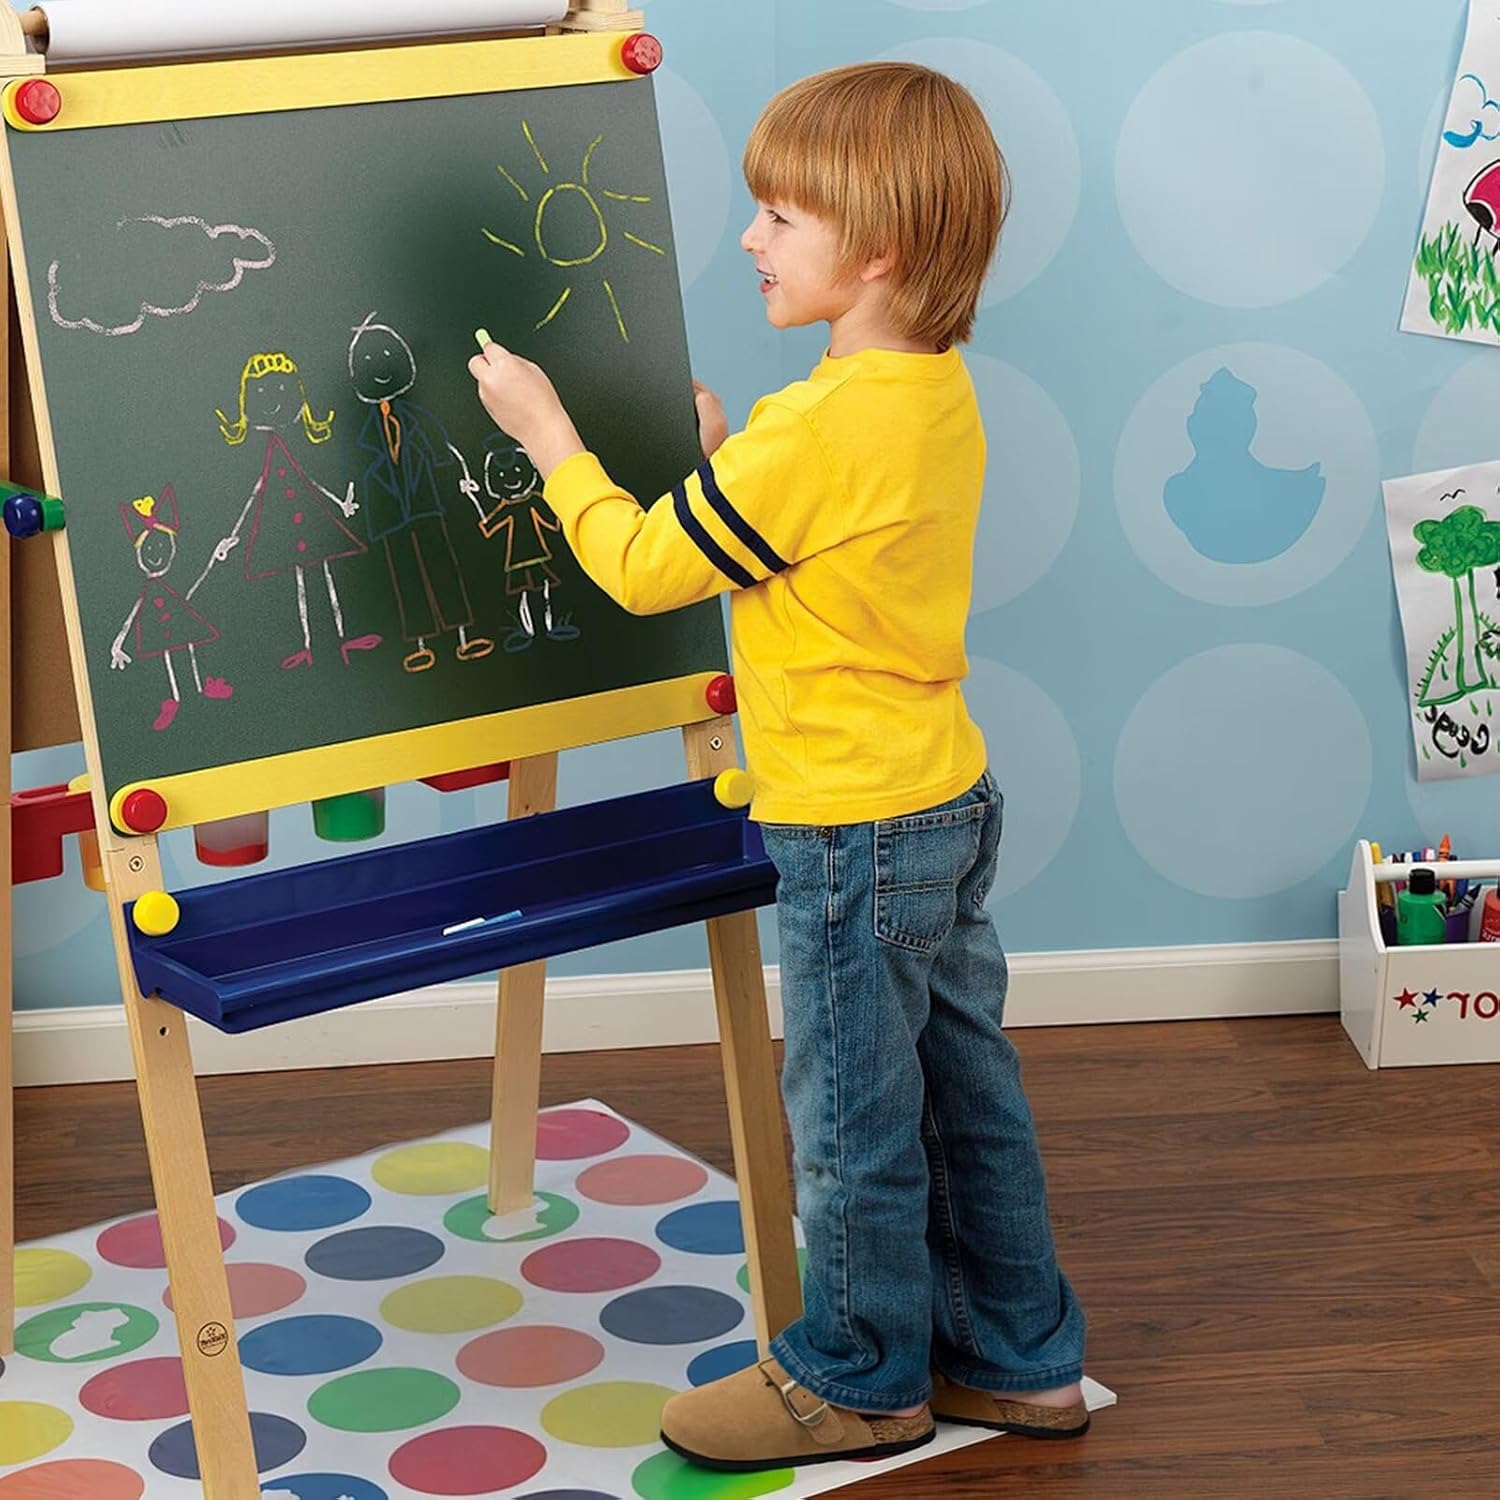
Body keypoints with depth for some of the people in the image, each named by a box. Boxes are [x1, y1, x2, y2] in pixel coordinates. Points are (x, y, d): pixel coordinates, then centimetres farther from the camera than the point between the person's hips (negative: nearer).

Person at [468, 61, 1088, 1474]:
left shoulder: (821, 426, -24)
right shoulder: (938, 393, 4)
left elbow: (645, 568, -17)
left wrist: (547, 430, -7)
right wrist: (729, 459, 11)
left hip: (854, 826, -9)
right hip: (946, 799, 9)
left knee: (851, 1115, 7)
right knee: (963, 1087, 18)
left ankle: (860, 1378, 24)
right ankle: (1019, 1357, 30)